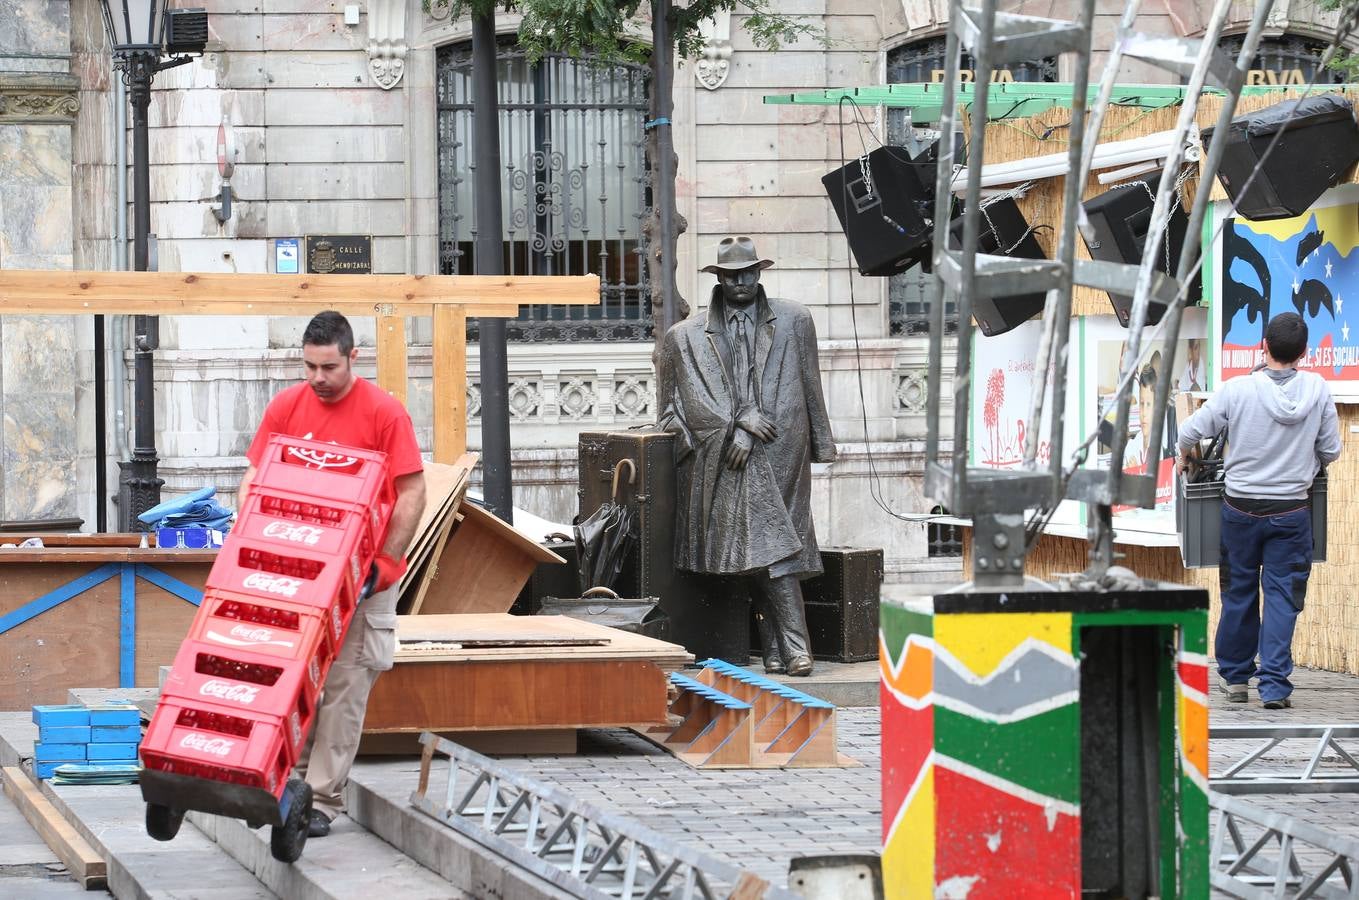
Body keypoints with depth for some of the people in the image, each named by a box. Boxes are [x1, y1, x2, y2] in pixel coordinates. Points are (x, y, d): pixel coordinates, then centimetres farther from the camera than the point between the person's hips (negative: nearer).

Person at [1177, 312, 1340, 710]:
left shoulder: (1238, 389, -13)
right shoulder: (1318, 390, -8)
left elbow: (1190, 431, -6)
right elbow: (1331, 452, 2)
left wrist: (1184, 457, 17)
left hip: (1241, 508, 0)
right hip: (1291, 510, 0)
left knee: (1239, 593, 14)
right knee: (1282, 595, 3)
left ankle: (1235, 676, 25)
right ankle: (1275, 684, -4)